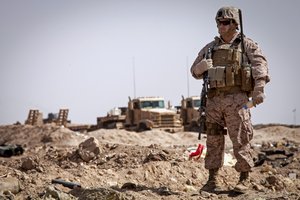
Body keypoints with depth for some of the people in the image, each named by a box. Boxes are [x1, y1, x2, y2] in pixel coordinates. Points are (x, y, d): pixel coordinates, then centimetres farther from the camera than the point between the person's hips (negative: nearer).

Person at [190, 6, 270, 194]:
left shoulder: (247, 45, 3)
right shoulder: (210, 48, 17)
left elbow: (260, 65, -11)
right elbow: (195, 71, 22)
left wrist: (259, 89, -27)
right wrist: (201, 67, -4)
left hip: (237, 99, -4)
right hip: (214, 99, 4)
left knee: (240, 139, -4)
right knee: (214, 139, 4)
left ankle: (245, 179, 5)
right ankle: (213, 179, 9)